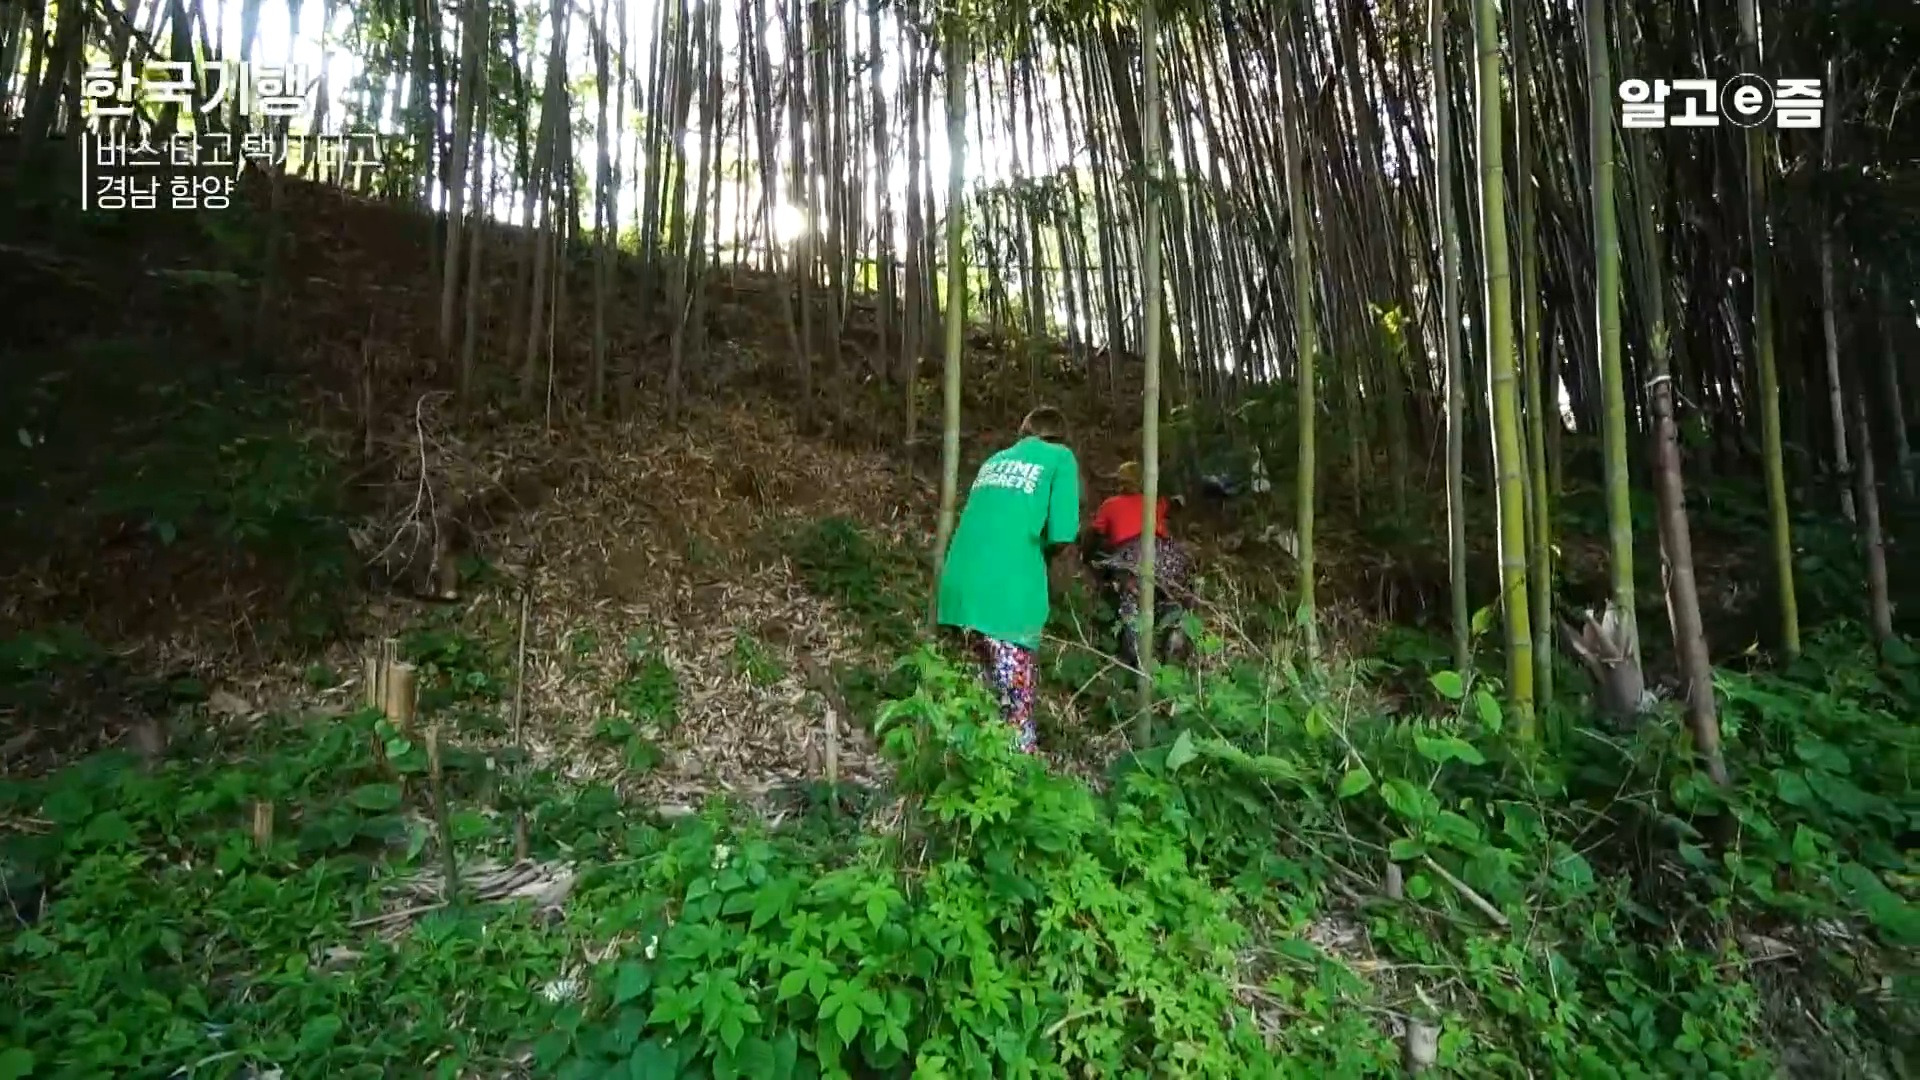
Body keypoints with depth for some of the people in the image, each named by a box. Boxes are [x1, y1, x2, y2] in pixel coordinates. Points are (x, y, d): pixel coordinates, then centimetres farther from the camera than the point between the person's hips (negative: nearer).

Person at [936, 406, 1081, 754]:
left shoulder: (995, 460, 24)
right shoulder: (1059, 457, 6)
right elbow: (1062, 535, -5)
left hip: (959, 588, 6)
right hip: (1006, 595, -6)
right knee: (1015, 709, 0)